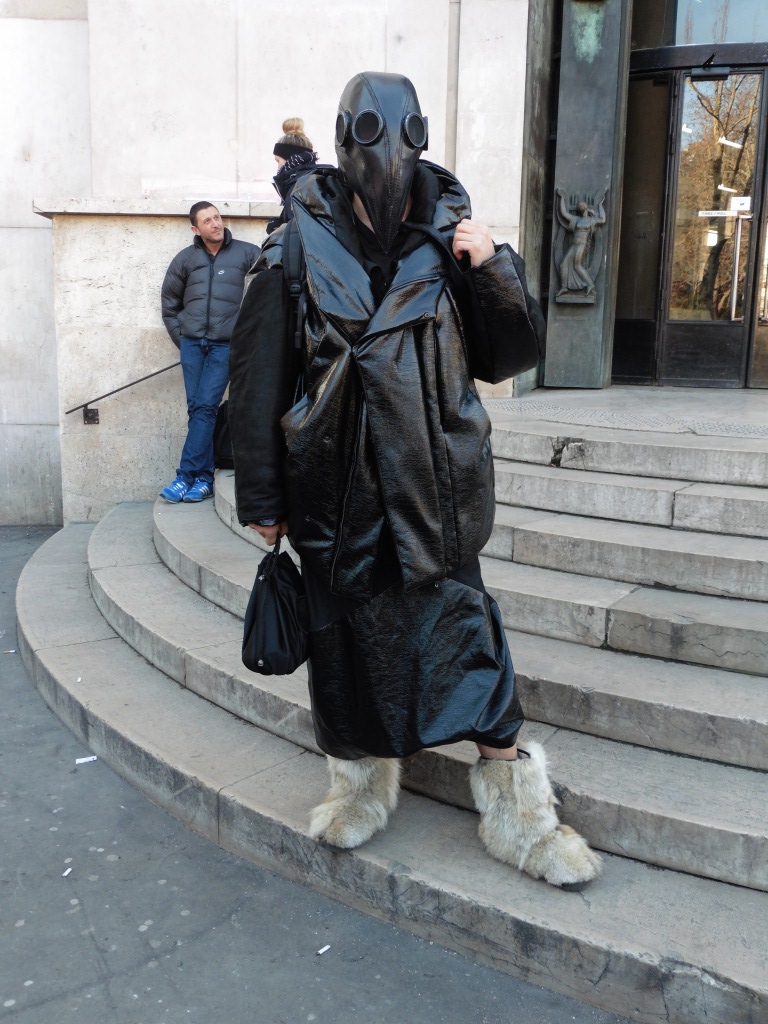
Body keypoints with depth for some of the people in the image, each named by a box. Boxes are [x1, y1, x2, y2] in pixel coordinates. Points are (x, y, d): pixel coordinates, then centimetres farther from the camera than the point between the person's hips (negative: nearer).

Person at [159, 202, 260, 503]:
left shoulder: (246, 253, 1)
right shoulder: (186, 258, 8)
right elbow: (169, 300, 18)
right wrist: (180, 337, 11)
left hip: (225, 344, -3)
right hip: (192, 342, 3)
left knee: (205, 407, -11)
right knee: (196, 409, 1)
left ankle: (187, 476, -9)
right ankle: (204, 478, 5)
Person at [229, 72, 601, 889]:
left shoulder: (450, 242, 2)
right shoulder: (300, 250, -2)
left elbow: (509, 359, 6)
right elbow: (258, 377, 2)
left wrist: (494, 273, -12)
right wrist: (261, 498, 2)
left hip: (435, 485, 0)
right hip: (336, 487, 1)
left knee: (463, 633, 0)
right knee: (345, 636, 11)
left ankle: (517, 810, 15)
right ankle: (361, 782, 35)